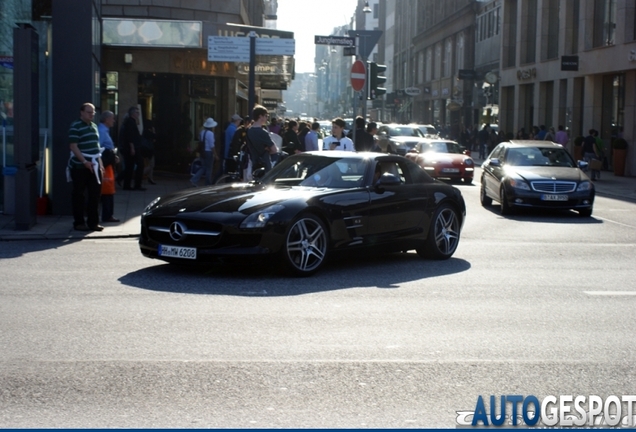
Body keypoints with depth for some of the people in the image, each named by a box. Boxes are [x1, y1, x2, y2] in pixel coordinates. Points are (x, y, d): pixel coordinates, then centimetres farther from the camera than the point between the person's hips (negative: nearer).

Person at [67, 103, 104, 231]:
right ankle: (79, 222, 8)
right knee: (79, 195, 1)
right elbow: (73, 146, -15)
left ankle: (93, 222, 14)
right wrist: (85, 161, -21)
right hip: (80, 166, -7)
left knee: (95, 194, 7)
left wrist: (100, 163, 17)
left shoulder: (94, 126, 16)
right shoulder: (75, 126, -8)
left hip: (94, 166, 7)